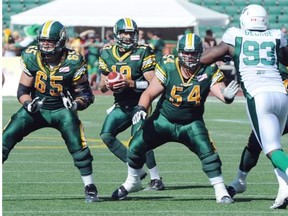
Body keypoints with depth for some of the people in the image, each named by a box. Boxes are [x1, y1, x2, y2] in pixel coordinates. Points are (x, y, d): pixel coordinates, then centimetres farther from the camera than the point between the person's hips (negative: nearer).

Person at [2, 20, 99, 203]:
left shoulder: (73, 62, -16)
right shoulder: (31, 58, -10)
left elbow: (85, 93, -9)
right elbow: (22, 90, -3)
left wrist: (76, 104, -29)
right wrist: (28, 103, -23)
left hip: (62, 110, -2)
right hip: (37, 108, 2)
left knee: (78, 145, -23)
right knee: (6, 138, -11)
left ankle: (90, 187, -7)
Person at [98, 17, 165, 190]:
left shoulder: (143, 53, -10)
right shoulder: (107, 55, 6)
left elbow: (152, 83, -15)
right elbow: (102, 87, 11)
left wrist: (130, 84, -27)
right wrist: (106, 84, -13)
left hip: (139, 104, -6)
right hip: (121, 105, 6)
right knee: (106, 135, -6)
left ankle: (156, 179, -11)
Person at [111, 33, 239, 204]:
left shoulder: (208, 71, -17)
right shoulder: (168, 68, -17)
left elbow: (219, 90, -28)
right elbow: (150, 93, -10)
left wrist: (227, 96, -52)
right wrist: (141, 108, -28)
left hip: (191, 123, -1)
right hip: (164, 119, 1)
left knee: (207, 151, -21)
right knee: (136, 146, -2)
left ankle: (221, 192, -8)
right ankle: (132, 182, 26)